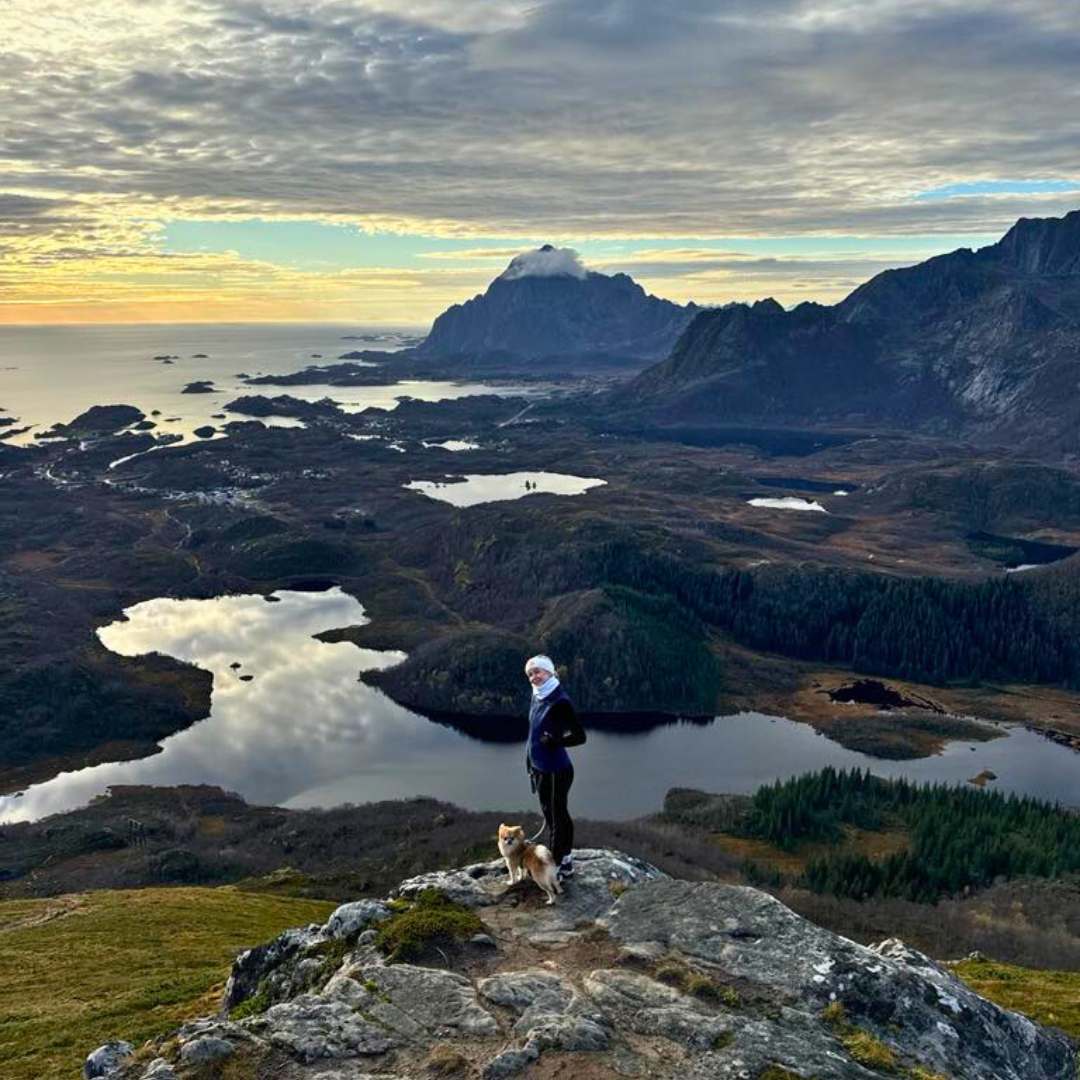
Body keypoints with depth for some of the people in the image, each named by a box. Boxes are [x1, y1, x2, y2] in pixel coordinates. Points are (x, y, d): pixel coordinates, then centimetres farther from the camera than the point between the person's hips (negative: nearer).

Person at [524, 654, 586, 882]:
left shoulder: (560, 701, -19)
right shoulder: (537, 698, 4)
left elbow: (580, 736, -17)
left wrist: (554, 741, -28)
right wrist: (530, 763, 16)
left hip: (556, 771, -8)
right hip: (540, 769, 8)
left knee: (556, 816, 0)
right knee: (552, 814, 18)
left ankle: (559, 865, 10)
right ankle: (565, 861, 32)